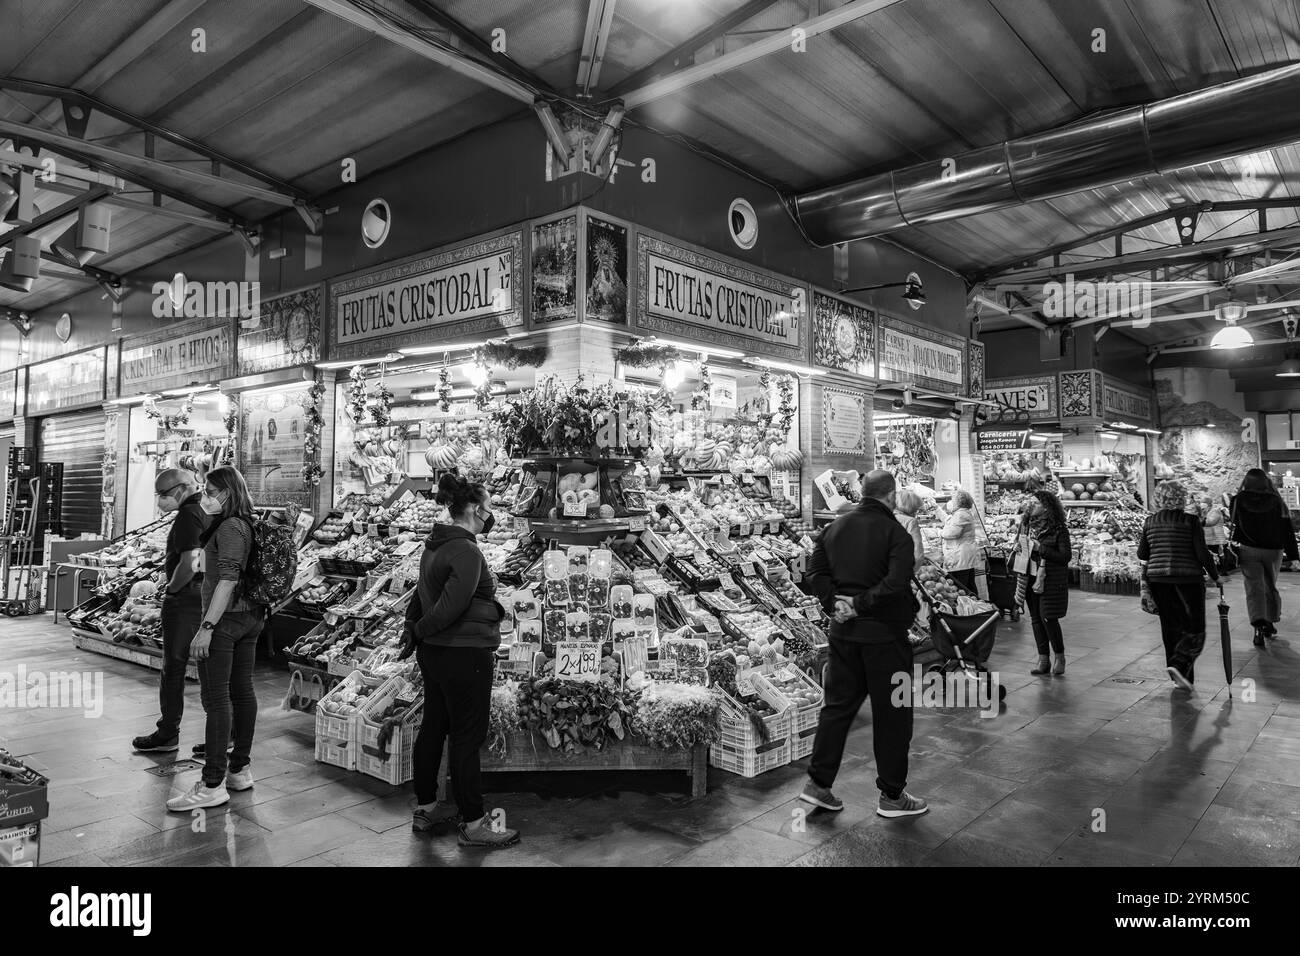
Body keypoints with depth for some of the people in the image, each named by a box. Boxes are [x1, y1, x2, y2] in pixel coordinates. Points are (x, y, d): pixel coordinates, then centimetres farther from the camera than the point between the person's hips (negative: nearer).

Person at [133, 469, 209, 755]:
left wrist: (171, 588, -10)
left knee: (173, 667, 2)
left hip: (184, 598, -9)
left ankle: (168, 734, 13)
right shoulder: (207, 512, 12)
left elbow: (190, 564, -24)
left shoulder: (188, 516, -16)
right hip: (206, 596, 9)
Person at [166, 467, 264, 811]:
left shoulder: (229, 528, -16)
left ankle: (213, 785, 0)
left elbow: (228, 580, -23)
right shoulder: (249, 525, 11)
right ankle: (240, 769, 23)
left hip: (226, 619, -9)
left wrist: (207, 627, -23)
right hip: (251, 616, 10)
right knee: (242, 692, 13)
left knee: (216, 699, -5)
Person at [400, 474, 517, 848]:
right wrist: (418, 632, -11)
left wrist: (412, 628, 6)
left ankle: (425, 809, 32)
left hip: (434, 653, 10)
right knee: (468, 737, 1)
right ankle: (473, 824, 12)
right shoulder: (467, 552, -21)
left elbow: (421, 595, 14)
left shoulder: (435, 546, 10)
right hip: (465, 655, -10)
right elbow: (451, 606, -26)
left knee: (433, 728, 18)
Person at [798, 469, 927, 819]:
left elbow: (815, 572, 5)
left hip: (843, 631, 6)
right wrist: (861, 604, -15)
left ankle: (818, 783, 18)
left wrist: (833, 602, -2)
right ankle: (892, 796, 19)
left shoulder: (835, 526, 6)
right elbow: (896, 584, -24)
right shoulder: (895, 532, -13)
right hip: (885, 633, -6)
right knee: (892, 714, 8)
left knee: (838, 705, 15)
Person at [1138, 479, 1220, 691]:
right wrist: (1215, 576, 3)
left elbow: (1142, 555, 7)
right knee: (1195, 628, 6)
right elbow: (1202, 553, -10)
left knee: (1171, 626, 12)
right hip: (1188, 578, -4)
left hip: (1158, 578, 4)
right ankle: (1179, 664, -15)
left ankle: (1184, 677, 18)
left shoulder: (1150, 522, 4)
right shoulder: (1190, 521, -8)